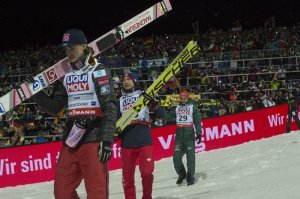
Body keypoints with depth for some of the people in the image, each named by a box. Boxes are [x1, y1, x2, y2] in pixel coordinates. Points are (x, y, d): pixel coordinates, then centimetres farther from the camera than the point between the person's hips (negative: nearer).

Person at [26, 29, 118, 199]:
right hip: (72, 137, 7)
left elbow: (110, 107, -11)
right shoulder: (66, 75, 15)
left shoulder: (98, 71, -4)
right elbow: (55, 107, 17)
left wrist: (107, 140, -18)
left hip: (93, 137, -6)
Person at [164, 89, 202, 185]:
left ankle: (190, 177, 7)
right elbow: (167, 116, 10)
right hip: (179, 137, 3)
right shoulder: (176, 108, 14)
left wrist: (198, 133, -9)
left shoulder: (193, 107, 4)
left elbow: (197, 121, 0)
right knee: (176, 158, -2)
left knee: (190, 158, -4)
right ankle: (181, 175, 20)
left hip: (189, 136, -3)